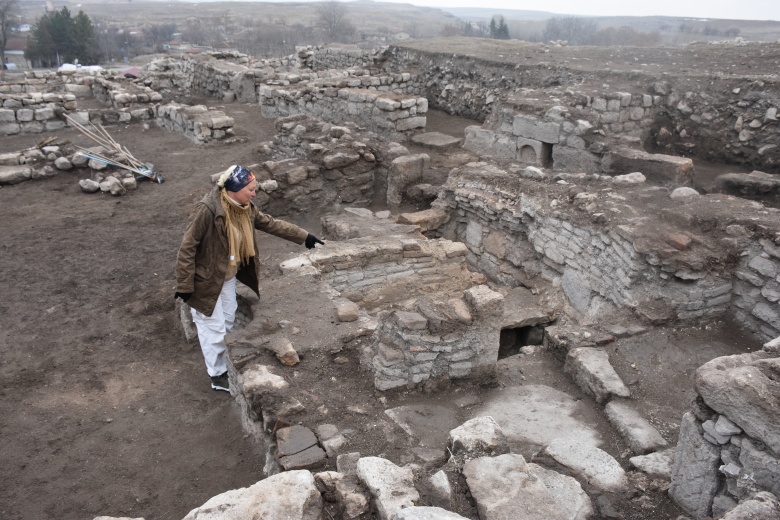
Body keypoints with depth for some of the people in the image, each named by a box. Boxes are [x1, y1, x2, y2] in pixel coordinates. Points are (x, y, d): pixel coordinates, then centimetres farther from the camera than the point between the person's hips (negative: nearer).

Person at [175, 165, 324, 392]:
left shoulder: (245, 208, -5)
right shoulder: (207, 210, -29)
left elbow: (272, 223, 7)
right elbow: (187, 248, -24)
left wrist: (304, 236, 8)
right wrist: (185, 286, -22)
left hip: (229, 277, 8)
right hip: (206, 280, -8)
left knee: (228, 322, 20)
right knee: (214, 328, 5)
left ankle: (223, 364, 42)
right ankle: (218, 376, 24)